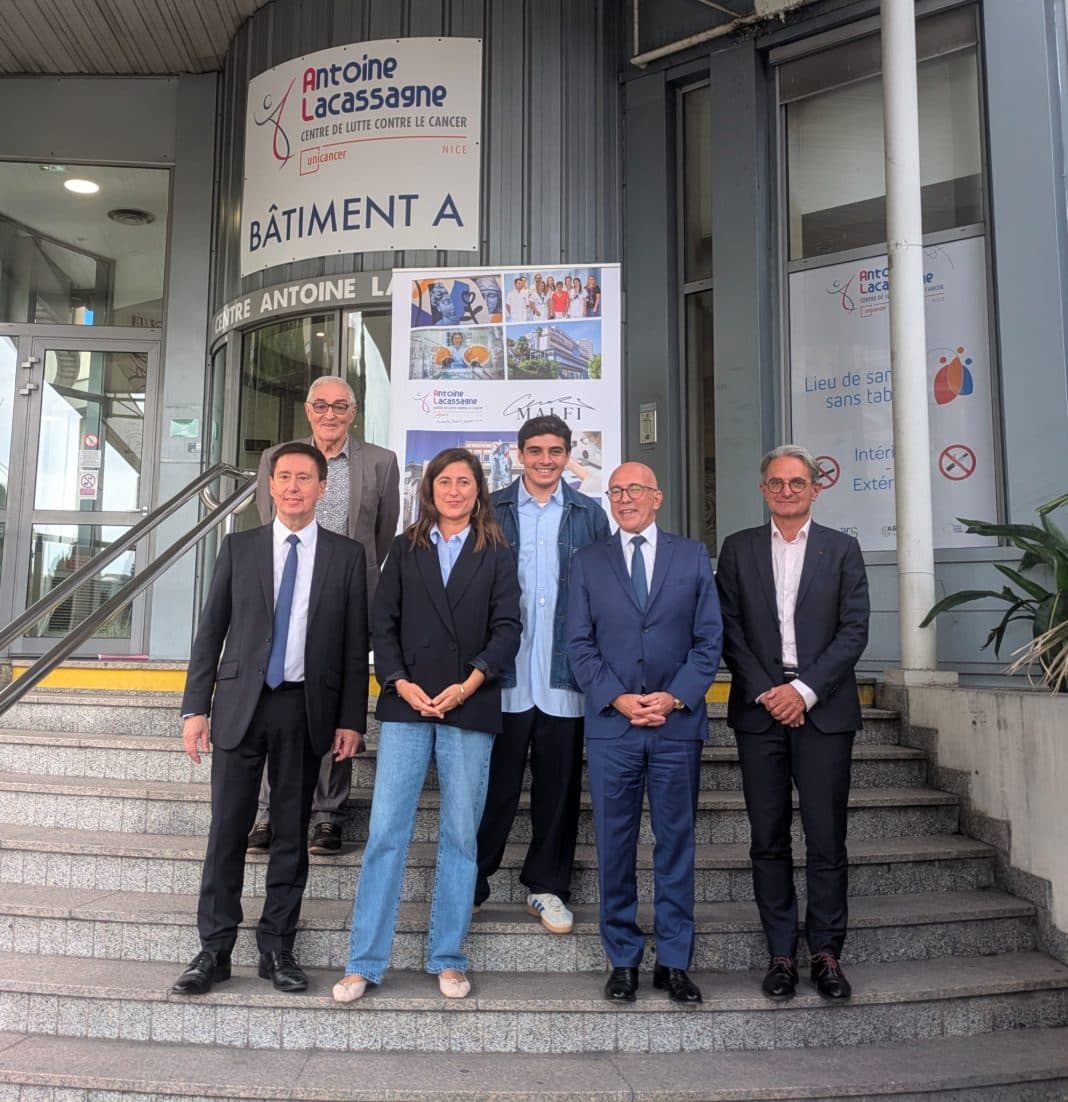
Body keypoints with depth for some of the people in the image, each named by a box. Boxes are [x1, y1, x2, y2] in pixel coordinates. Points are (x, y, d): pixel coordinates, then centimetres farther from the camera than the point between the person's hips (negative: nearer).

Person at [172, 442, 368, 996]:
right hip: (241, 702, 1)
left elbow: (356, 642, 3)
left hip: (306, 707, 0)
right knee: (227, 830, 3)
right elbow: (210, 631, 6)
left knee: (291, 833, 7)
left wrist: (352, 719, -2)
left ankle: (277, 948, 19)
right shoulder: (239, 547, 7)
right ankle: (214, 949, 15)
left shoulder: (346, 555, 4)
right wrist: (195, 707, 0)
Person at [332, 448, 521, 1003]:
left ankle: (448, 960, 17)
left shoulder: (497, 554, 8)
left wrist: (468, 684, -12)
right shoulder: (405, 549, 12)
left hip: (470, 708, 0)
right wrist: (400, 683, -8)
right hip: (407, 705, 1)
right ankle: (364, 962, 8)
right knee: (385, 832, -2)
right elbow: (384, 623, 7)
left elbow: (507, 628, 0)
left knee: (460, 836, 6)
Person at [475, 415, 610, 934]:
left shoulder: (590, 515, 9)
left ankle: (546, 886, 24)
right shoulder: (491, 511, 6)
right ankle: (471, 882, 20)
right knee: (495, 784, 4)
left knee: (558, 786, 9)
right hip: (504, 674, -1)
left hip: (565, 676, 1)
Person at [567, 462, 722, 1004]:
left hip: (678, 722, 0)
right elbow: (579, 644, 4)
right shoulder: (588, 561, 9)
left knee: (676, 843, 7)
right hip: (610, 723, 0)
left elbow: (709, 638, 3)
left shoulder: (693, 556, 8)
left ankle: (673, 963, 19)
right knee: (615, 847, 6)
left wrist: (675, 697, -9)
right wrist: (616, 698, -9)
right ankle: (623, 960, 19)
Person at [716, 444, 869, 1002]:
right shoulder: (738, 549, 10)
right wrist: (765, 691, -7)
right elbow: (730, 631, 4)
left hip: (824, 709, -1)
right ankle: (781, 952, 16)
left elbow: (854, 630, 0)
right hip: (759, 707, 1)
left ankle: (825, 951, 15)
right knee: (769, 839, 5)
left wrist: (806, 690, -10)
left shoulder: (842, 549, 8)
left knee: (826, 837, 1)